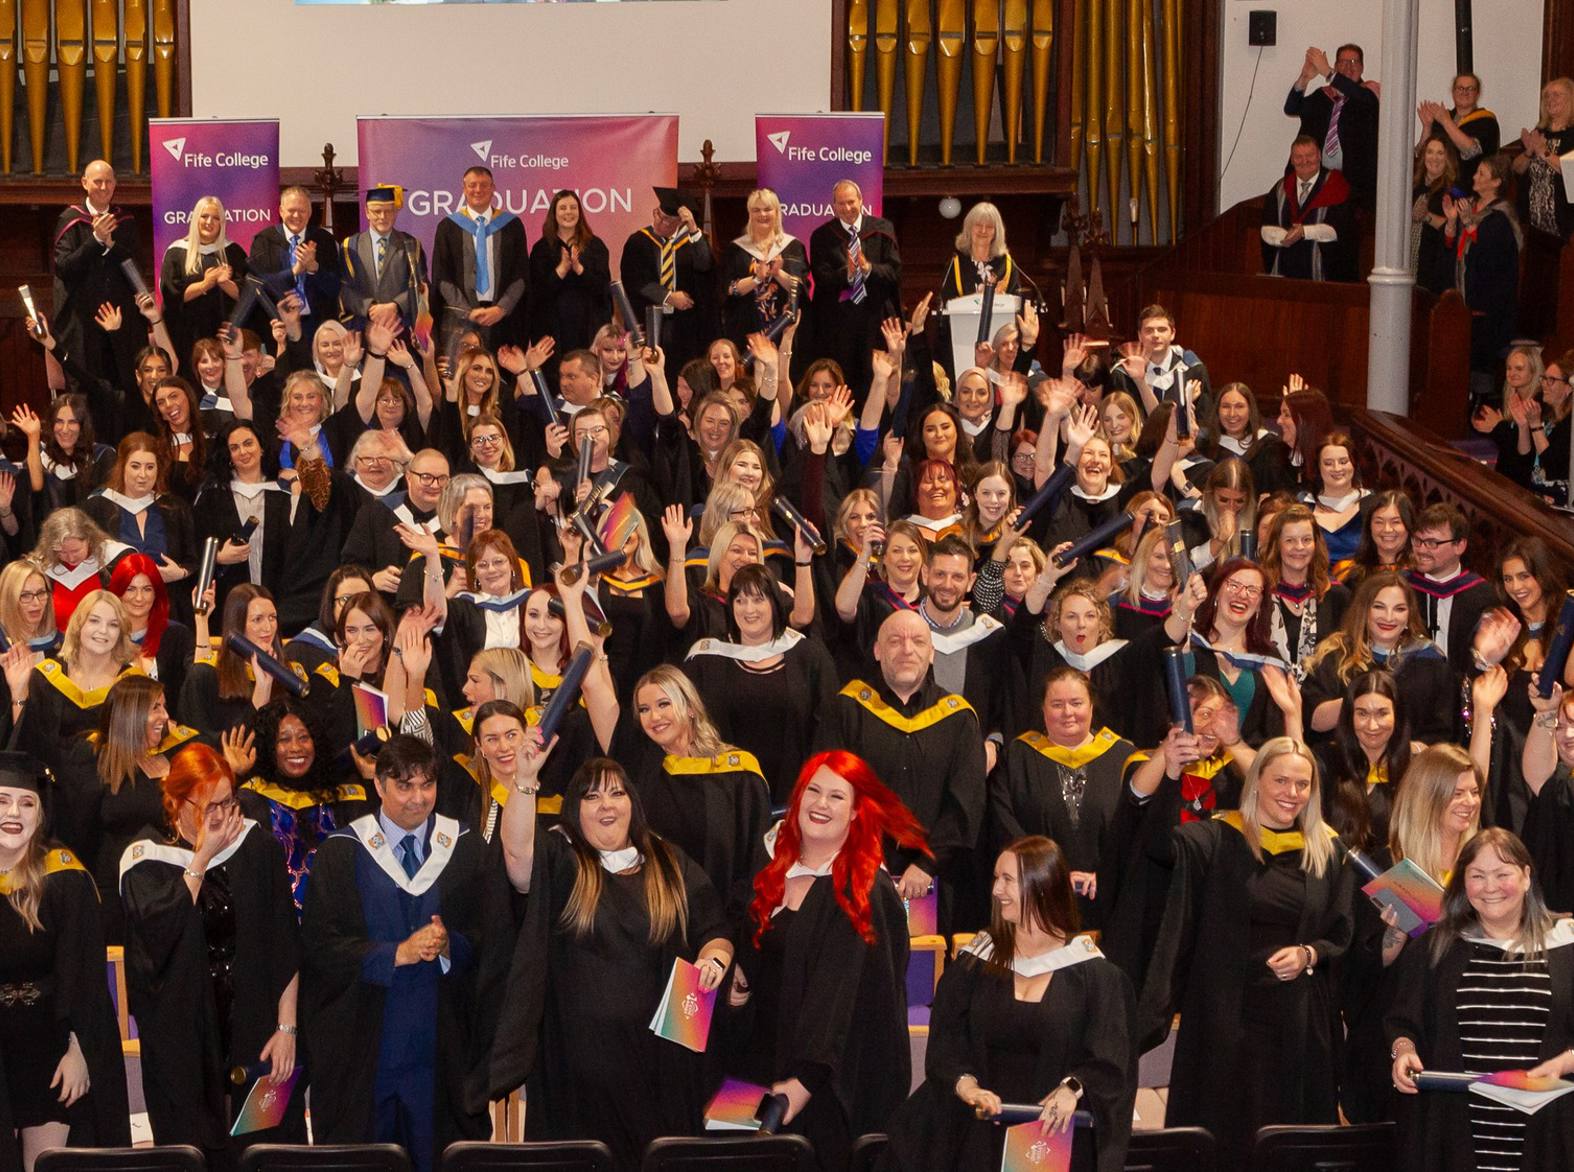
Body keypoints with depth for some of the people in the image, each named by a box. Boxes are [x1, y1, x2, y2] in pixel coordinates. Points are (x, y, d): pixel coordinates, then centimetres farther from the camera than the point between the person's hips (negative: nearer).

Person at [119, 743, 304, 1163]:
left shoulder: (258, 848, 0)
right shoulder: (145, 858, -3)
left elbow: (286, 947, 0)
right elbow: (161, 932, -20)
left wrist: (287, 1026, -6)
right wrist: (203, 857, -16)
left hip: (255, 1026, 1)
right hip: (184, 1036, -1)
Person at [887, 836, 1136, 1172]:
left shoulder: (1092, 972, 4)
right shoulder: (975, 962, 11)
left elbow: (1109, 1059, -3)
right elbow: (943, 1044, 4)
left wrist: (1073, 1088, -21)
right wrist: (965, 1085, -15)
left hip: (1055, 1132, -1)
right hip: (978, 1132, 1)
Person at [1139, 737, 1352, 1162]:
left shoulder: (1327, 851, 9)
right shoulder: (1211, 842, -2)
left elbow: (1343, 938, 12)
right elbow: (1173, 935, -5)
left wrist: (1308, 955, -7)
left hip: (1300, 1023, 3)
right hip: (1227, 1018, -3)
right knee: (1223, 1139, 0)